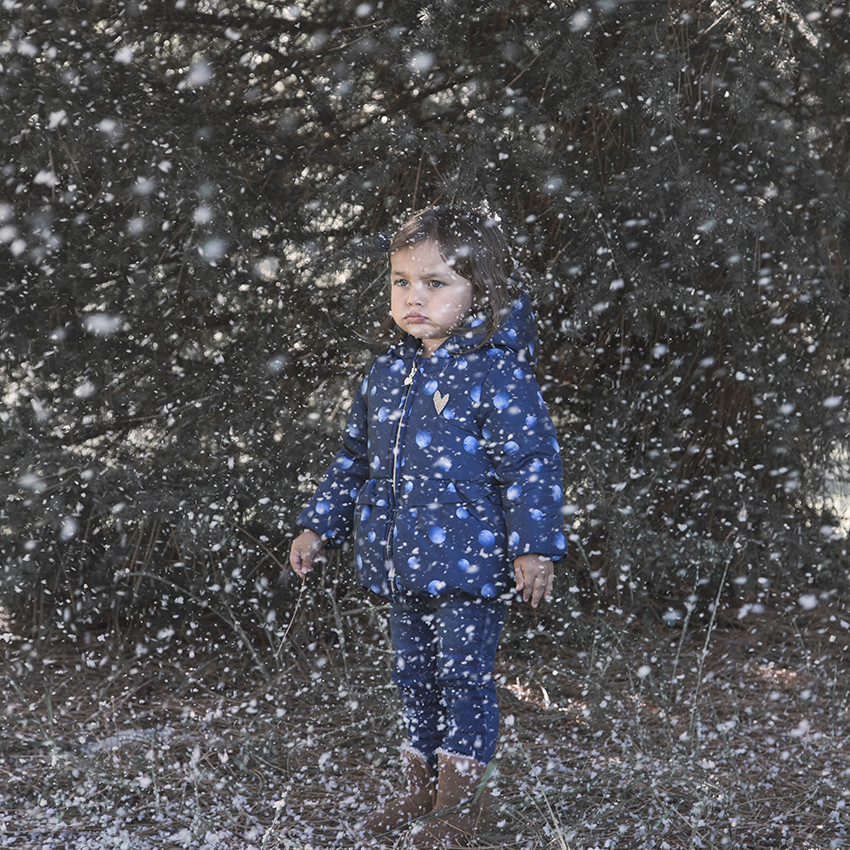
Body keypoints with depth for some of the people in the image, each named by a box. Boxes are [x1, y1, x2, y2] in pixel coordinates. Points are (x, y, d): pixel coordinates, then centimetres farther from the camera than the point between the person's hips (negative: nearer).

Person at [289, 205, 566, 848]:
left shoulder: (497, 373, -13)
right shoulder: (388, 373, 8)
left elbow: (532, 463, -15)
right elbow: (355, 457, 19)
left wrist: (534, 547, -20)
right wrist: (320, 527, 18)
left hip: (472, 565, -7)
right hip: (405, 567, 7)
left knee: (463, 675, 0)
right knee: (414, 675, 16)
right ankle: (422, 785, 30)